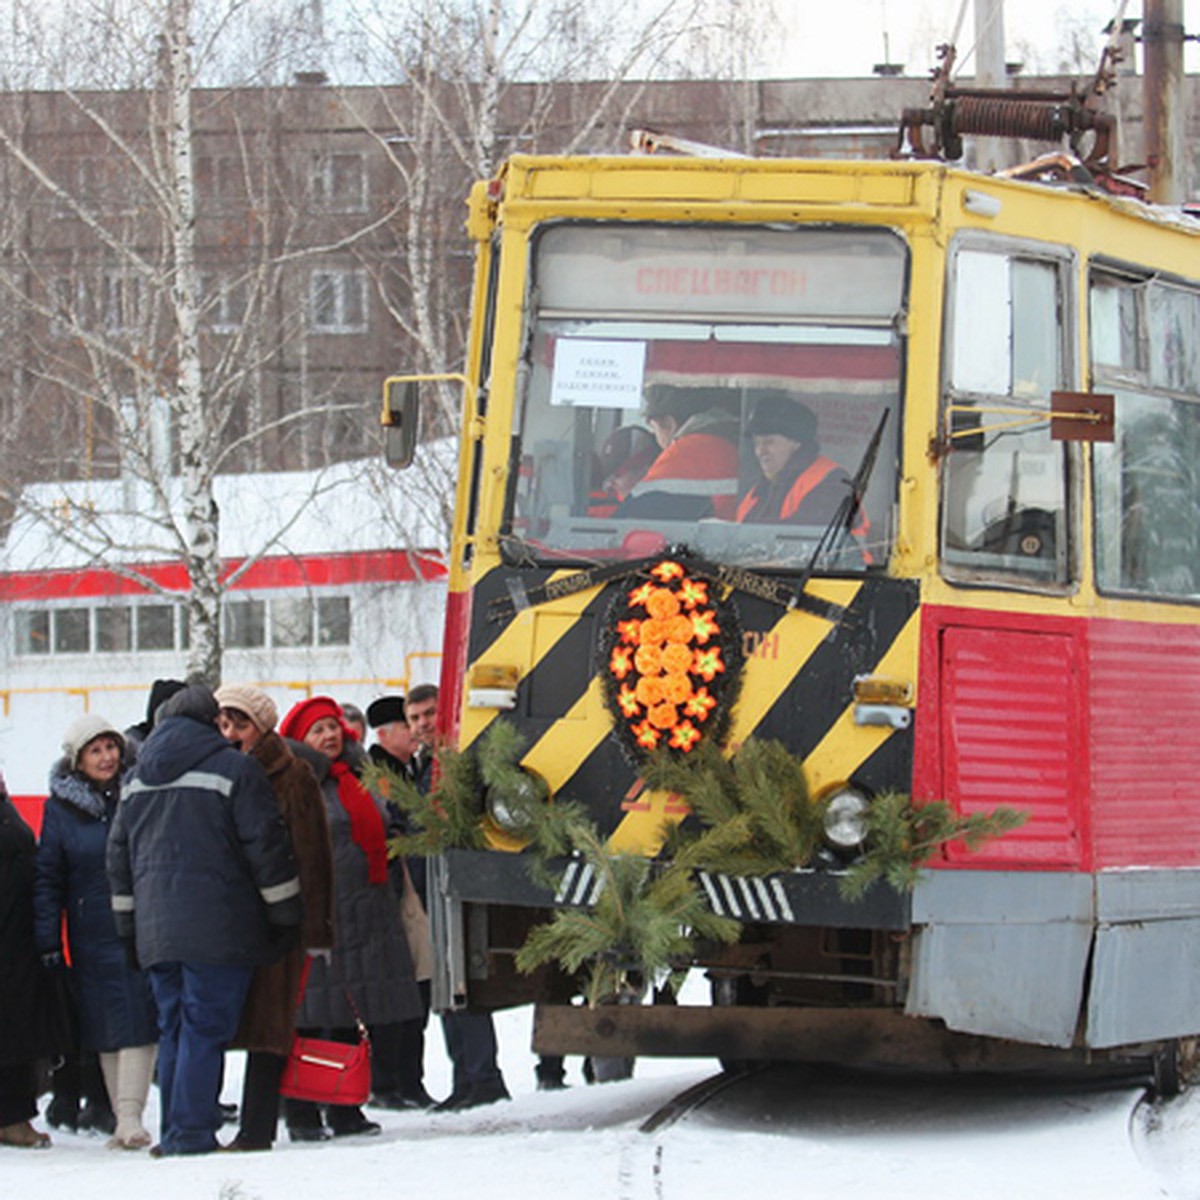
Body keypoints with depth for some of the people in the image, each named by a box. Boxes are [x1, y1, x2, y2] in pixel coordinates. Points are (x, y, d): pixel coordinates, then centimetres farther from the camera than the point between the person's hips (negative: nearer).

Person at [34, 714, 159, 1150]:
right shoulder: (61, 807, 4)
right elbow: (47, 880, 6)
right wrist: (48, 941, -1)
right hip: (93, 935, 1)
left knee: (138, 1021, -11)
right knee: (107, 1026, 4)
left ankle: (130, 1114, -14)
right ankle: (123, 1118, 9)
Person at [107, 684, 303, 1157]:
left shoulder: (138, 779, 15)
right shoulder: (234, 769, -5)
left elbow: (119, 856, 19)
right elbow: (266, 846, -7)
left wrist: (128, 923, 25)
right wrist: (284, 915, 0)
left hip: (156, 931, 6)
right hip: (217, 929, -6)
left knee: (173, 1029, 12)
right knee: (205, 1028, -6)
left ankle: (175, 1133, 13)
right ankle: (192, 1131, -10)